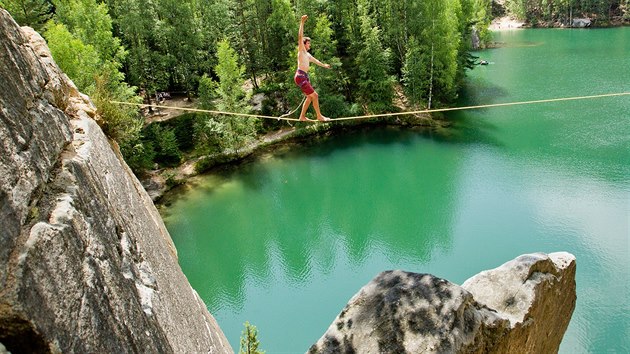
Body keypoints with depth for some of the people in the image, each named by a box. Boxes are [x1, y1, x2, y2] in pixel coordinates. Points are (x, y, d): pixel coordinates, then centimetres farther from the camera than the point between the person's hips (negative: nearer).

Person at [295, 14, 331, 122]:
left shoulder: (307, 54, 22)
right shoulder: (301, 50, -2)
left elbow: (316, 61, 40)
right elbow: (300, 37, -16)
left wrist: (324, 65, 56)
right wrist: (302, 23, -24)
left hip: (305, 77, 10)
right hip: (300, 76, -10)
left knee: (310, 97, 15)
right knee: (314, 95, -10)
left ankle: (302, 117, 20)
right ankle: (319, 116, -4)